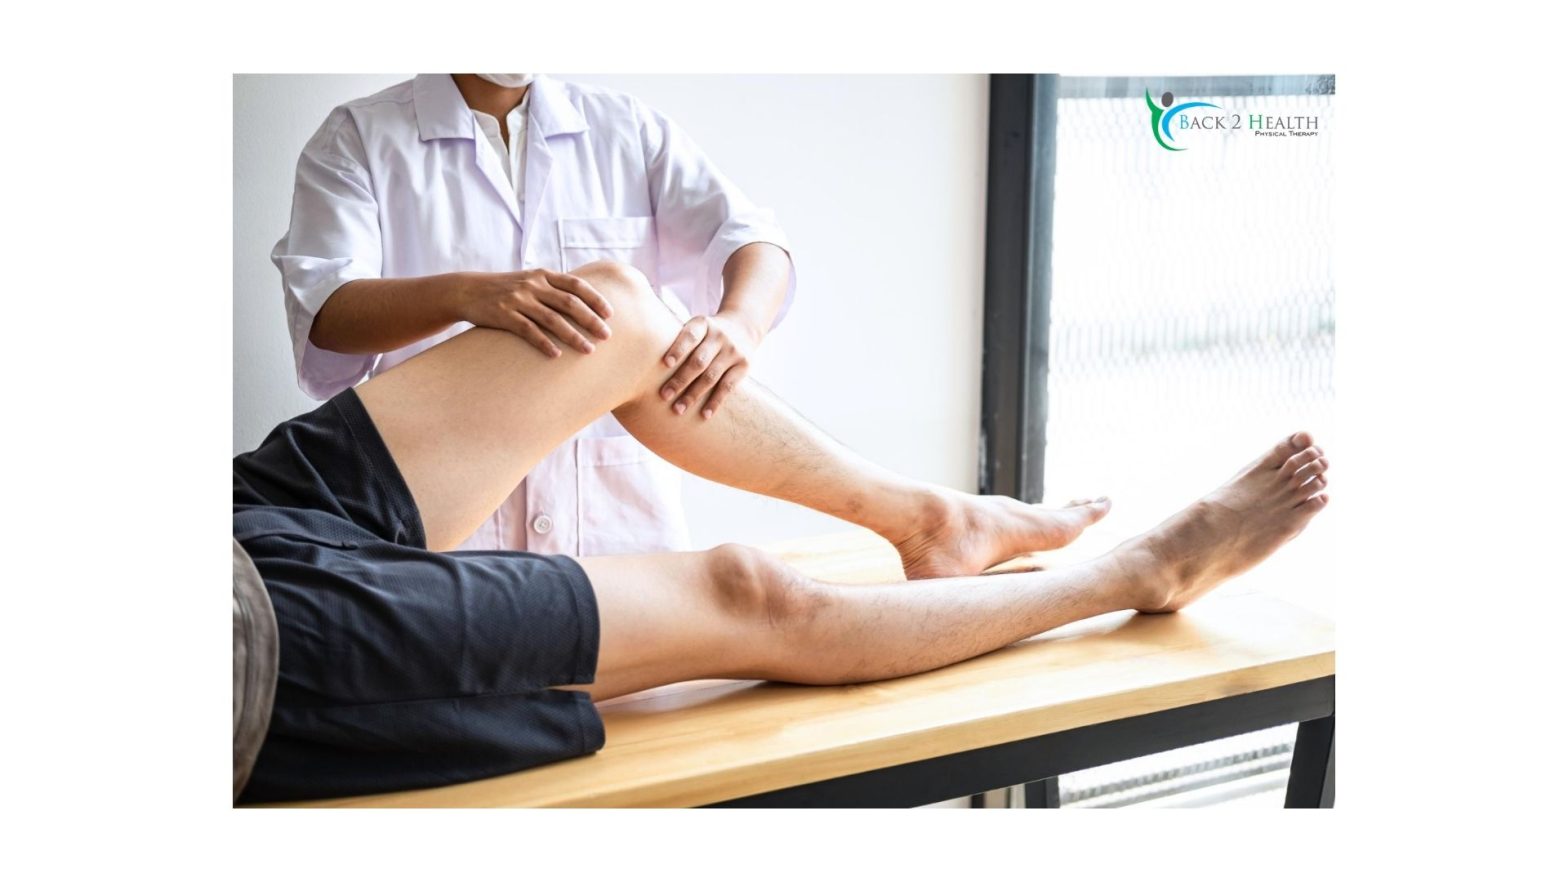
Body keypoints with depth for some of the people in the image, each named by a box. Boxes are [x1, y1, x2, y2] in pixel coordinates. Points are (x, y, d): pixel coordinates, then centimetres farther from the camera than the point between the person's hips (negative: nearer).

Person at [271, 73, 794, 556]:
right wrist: (464, 294, -30)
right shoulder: (355, 138, 6)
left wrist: (739, 322, -26)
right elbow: (320, 312, -10)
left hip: (619, 518, 2)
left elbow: (751, 238, -1)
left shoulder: (631, 129, 13)